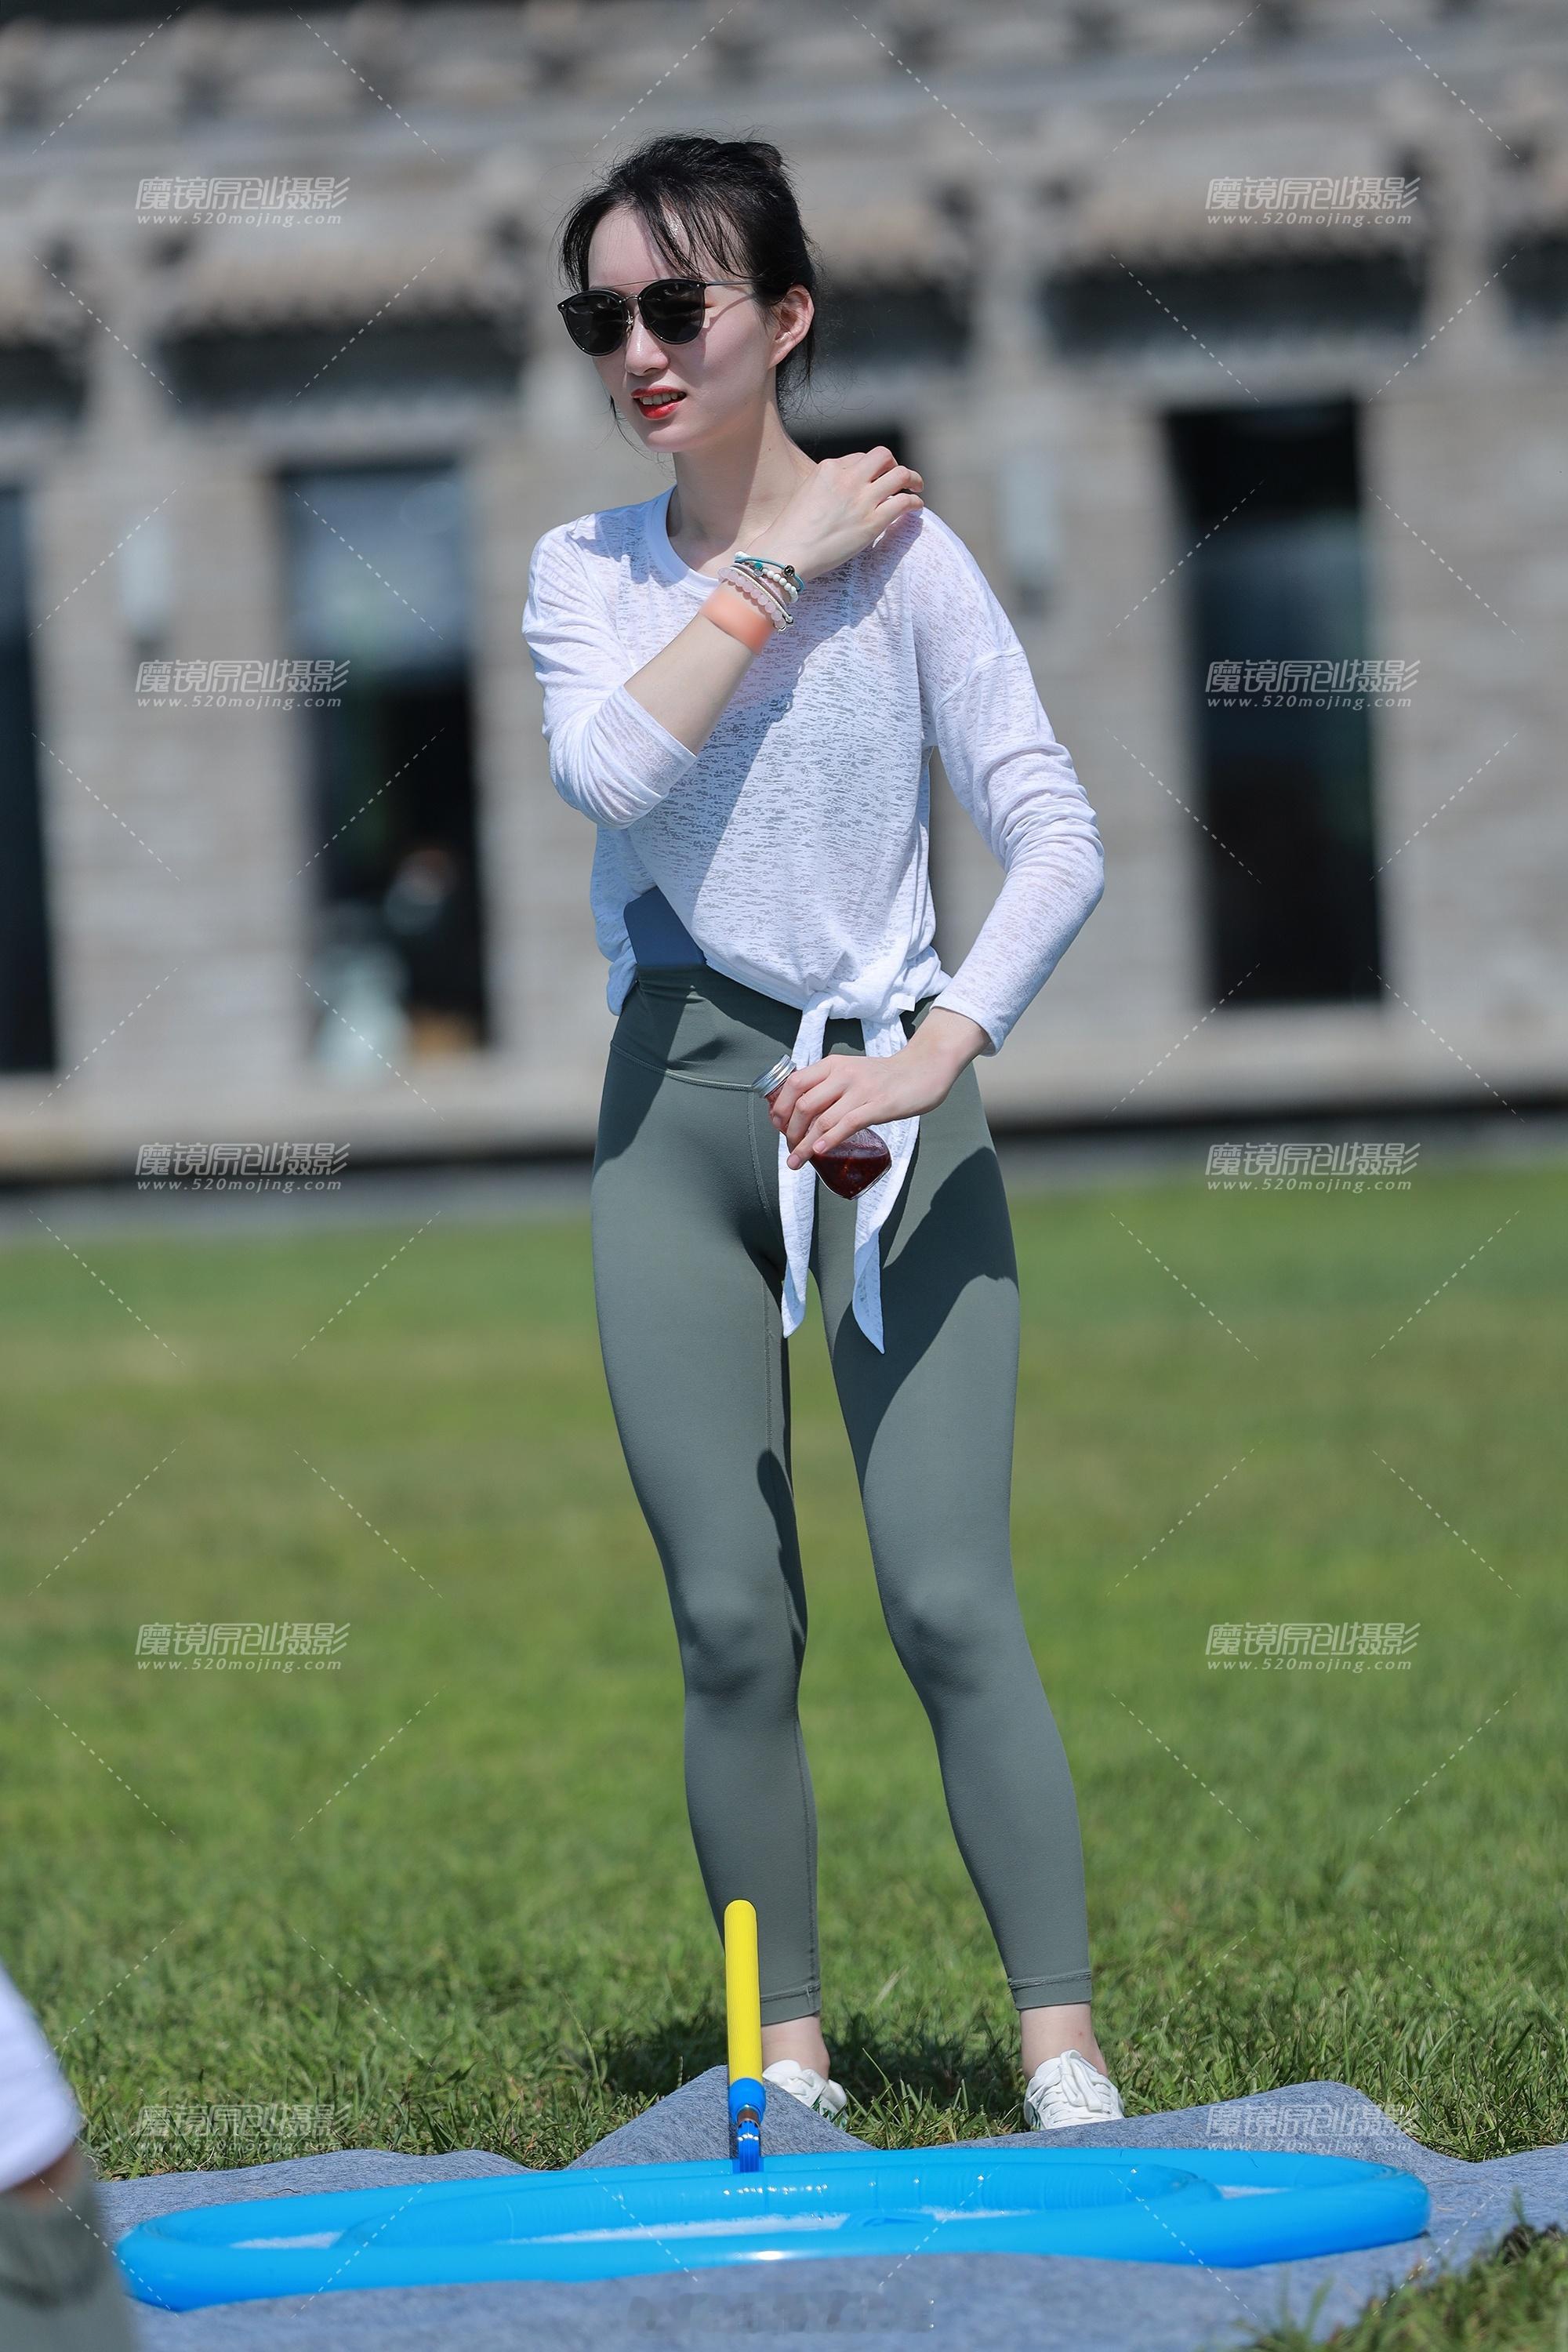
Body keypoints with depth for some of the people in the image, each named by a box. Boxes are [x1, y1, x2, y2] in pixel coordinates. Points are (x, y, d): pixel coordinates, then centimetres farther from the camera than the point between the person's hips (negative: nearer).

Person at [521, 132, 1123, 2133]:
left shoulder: (901, 550, -2)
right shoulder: (582, 572, 8)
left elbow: (1059, 839, -8)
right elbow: (607, 768, -14)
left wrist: (930, 1056, -20)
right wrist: (776, 567, -11)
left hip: (889, 1103, -3)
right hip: (681, 1105, 3)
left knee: (947, 1595, -11)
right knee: (731, 1616, 0)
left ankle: (1062, 2048, -9)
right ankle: (788, 2050, 7)